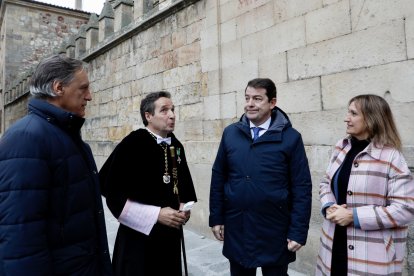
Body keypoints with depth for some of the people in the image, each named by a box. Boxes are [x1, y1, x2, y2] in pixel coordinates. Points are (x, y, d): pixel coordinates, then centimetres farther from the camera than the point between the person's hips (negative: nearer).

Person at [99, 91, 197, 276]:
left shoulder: (176, 146, 3)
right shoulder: (132, 144, -16)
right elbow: (114, 194, -17)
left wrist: (183, 206, -1)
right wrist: (156, 214, -20)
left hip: (171, 233, 6)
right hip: (140, 235, -6)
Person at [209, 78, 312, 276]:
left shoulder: (290, 137, -8)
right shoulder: (230, 133, 1)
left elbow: (301, 187, -7)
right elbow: (218, 177, 4)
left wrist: (298, 231, -8)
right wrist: (216, 218, 3)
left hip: (275, 231, -2)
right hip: (235, 228, 3)